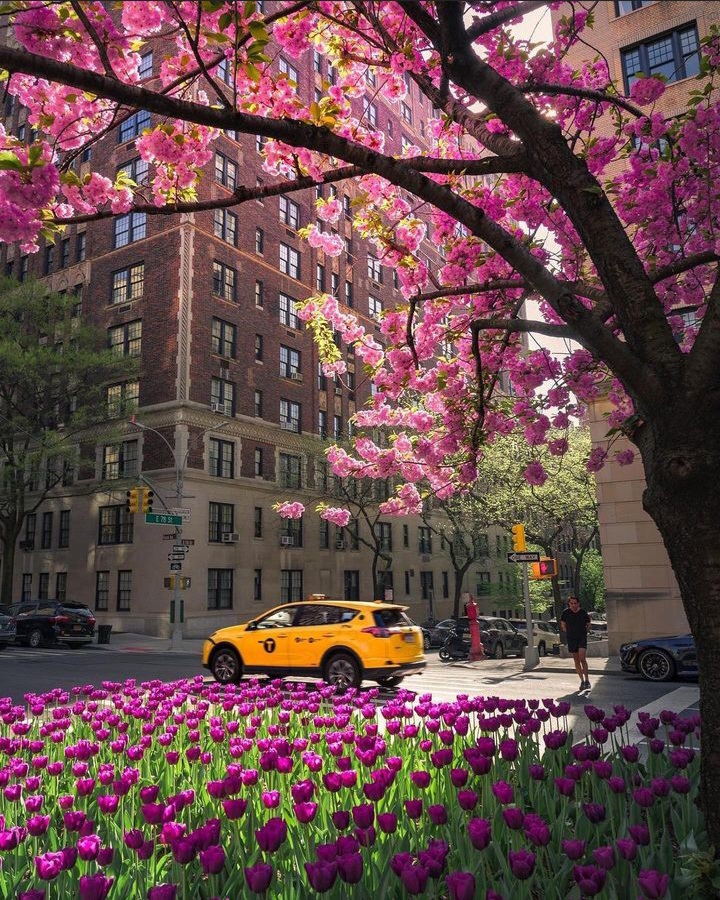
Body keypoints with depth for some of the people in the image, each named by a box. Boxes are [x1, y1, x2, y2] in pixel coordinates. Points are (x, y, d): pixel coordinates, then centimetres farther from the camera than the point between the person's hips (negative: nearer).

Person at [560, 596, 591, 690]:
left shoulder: (583, 613, -3)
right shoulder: (565, 612, -2)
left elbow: (588, 624, 13)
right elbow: (563, 625, 12)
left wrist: (583, 631, 4)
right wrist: (569, 632, 5)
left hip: (582, 638, -2)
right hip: (571, 639, 2)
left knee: (582, 659, -16)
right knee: (576, 661, 7)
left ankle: (587, 680, -9)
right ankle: (582, 681, 18)